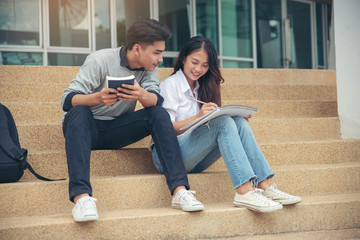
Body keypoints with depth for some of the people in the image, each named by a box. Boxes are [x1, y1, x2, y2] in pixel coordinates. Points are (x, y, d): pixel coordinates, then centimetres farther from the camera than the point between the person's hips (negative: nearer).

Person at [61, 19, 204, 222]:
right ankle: (81, 196, -50)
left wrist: (142, 95, -40)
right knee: (79, 111, -37)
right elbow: (67, 99, -22)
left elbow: (157, 101, -16)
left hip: (116, 131, 4)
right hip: (86, 129, -4)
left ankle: (179, 189, -29)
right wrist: (98, 97, -41)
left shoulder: (149, 68, 1)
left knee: (160, 114, -19)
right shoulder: (101, 60, -15)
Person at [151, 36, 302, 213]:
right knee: (224, 122, -27)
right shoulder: (170, 85, -3)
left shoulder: (202, 88, 18)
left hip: (196, 161, 6)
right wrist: (198, 117, -26)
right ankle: (244, 191, -40)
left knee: (239, 122, -16)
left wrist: (237, 117, -4)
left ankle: (264, 186, -25)